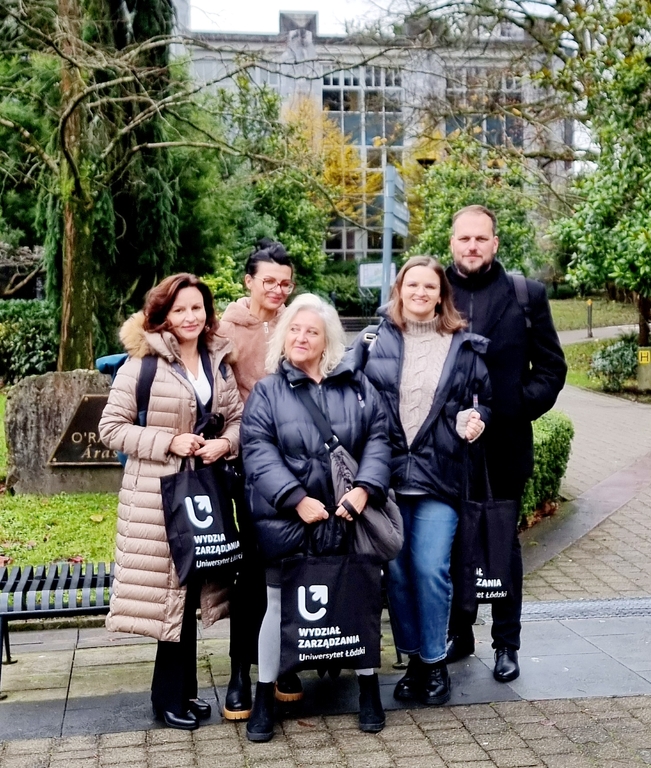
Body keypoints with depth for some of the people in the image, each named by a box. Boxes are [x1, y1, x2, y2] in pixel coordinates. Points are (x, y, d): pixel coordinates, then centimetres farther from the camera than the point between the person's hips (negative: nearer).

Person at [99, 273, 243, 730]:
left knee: (191, 587, 12)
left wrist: (225, 443, -10)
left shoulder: (218, 362, 8)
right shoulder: (142, 363, -8)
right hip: (158, 492, -5)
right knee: (170, 589, 1)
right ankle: (170, 696, 16)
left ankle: (180, 691, 25)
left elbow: (238, 418, 12)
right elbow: (111, 427, -9)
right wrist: (169, 442, -17)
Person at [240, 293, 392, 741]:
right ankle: (265, 696, 22)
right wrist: (297, 499, -20)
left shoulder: (358, 386, 6)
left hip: (350, 516, 2)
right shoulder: (267, 392, 1)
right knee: (280, 605, 9)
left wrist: (364, 488, -15)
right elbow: (258, 452, -9)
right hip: (287, 520, -1)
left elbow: (378, 440, 1)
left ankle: (369, 689, 28)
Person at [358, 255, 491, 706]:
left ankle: (435, 661, 13)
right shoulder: (375, 342, 7)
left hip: (440, 477, -1)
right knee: (397, 571, 5)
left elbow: (484, 399, 16)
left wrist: (476, 420, -7)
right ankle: (413, 660, 22)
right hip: (388, 475, 1)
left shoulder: (465, 347, 7)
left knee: (431, 568, -7)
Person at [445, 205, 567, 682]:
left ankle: (507, 644, 21)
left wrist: (523, 405, -9)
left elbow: (551, 366, 4)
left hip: (504, 445, -1)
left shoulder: (527, 296, 3)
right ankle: (458, 634, 26)